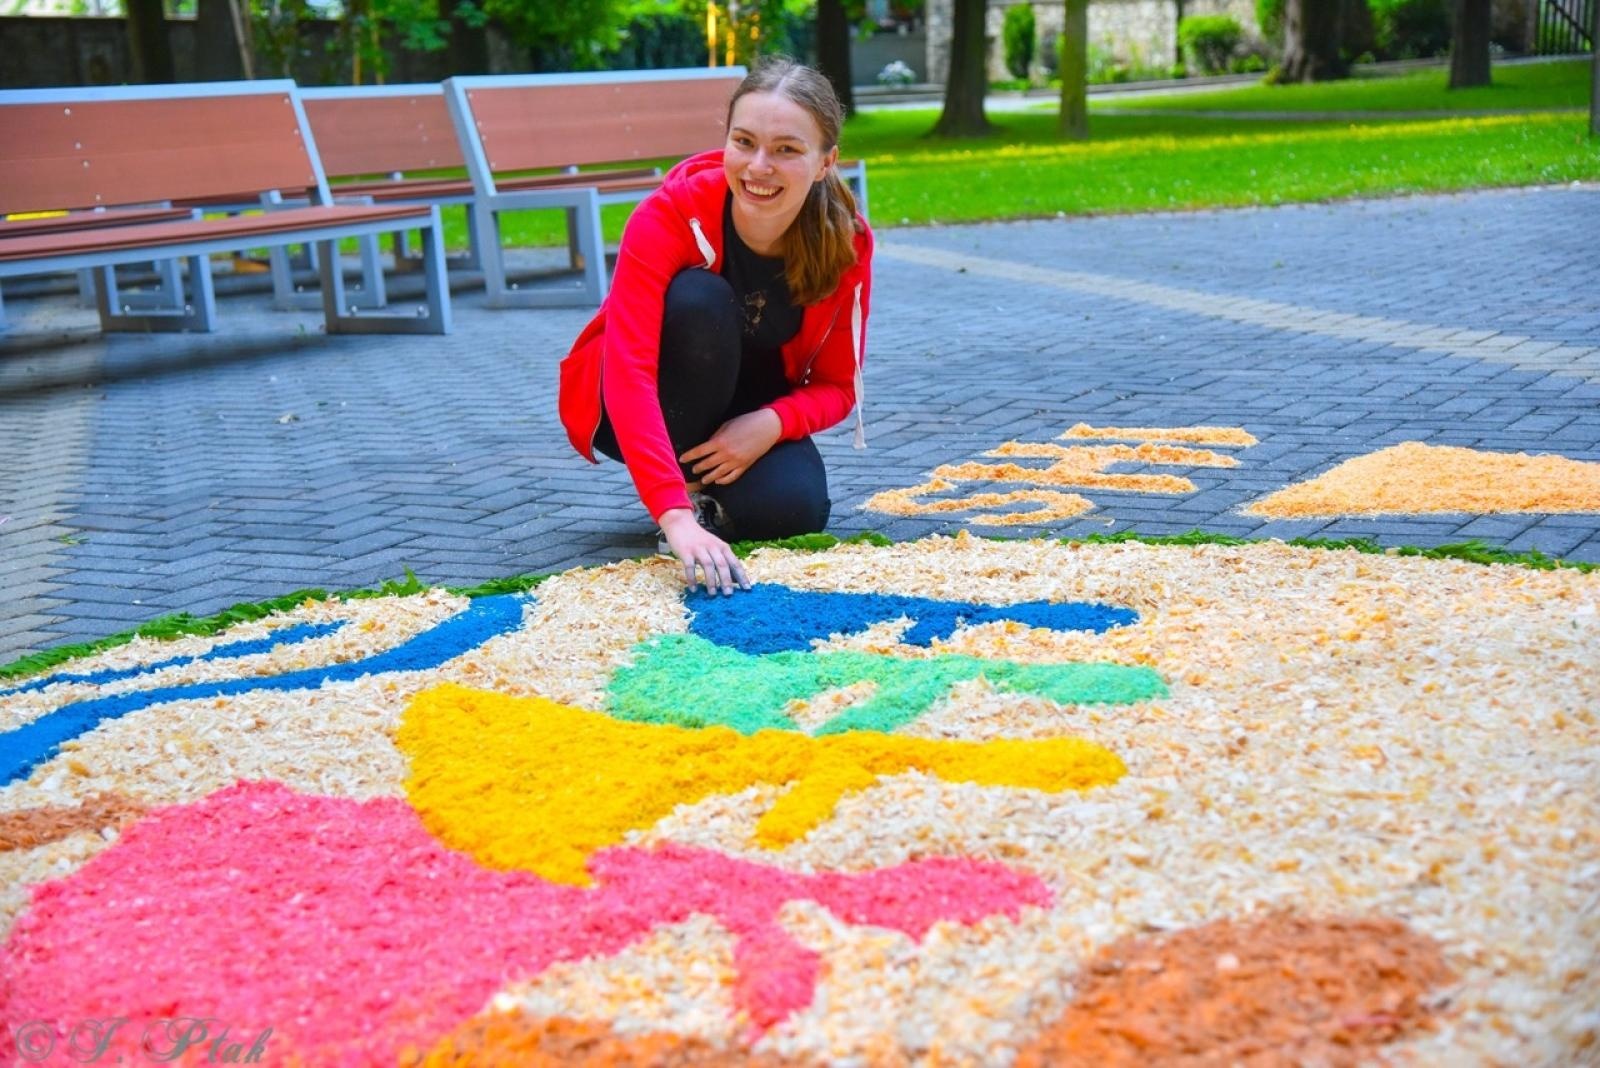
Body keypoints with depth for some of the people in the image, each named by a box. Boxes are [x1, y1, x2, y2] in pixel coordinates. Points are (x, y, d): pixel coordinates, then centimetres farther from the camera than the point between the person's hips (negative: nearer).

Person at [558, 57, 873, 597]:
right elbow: (629, 370, -39)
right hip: (638, 412, -2)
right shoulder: (672, 214, -30)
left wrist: (770, 424, -31)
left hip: (746, 415, 3)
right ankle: (688, 490, -12)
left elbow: (837, 386, -8)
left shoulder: (848, 242, -18)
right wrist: (677, 516, -52)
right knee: (698, 299, -33)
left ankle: (709, 489, 8)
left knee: (794, 508, -29)